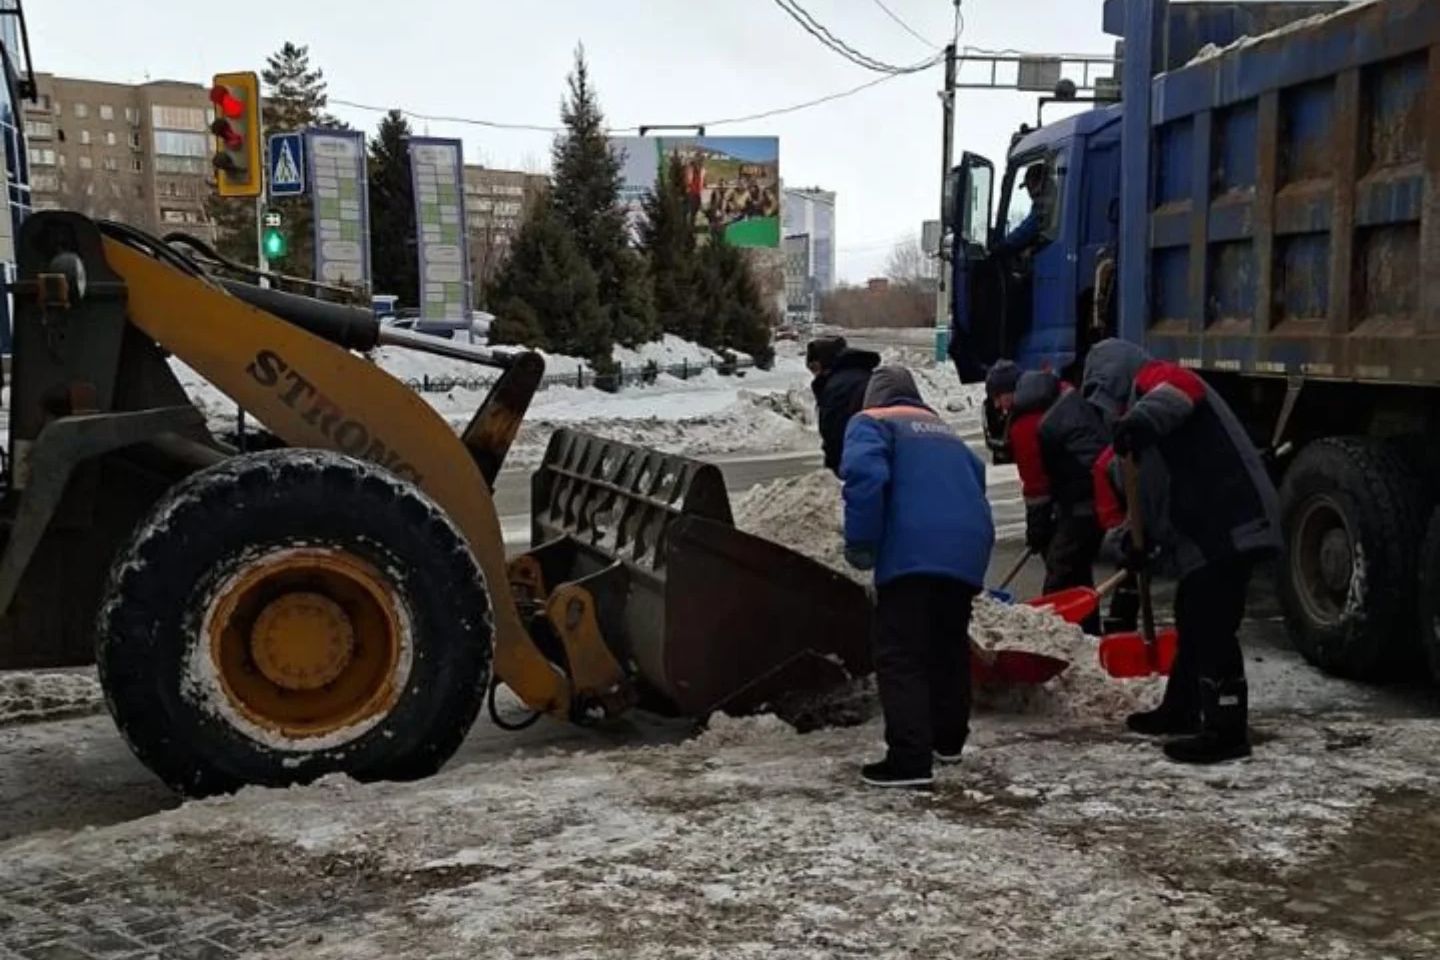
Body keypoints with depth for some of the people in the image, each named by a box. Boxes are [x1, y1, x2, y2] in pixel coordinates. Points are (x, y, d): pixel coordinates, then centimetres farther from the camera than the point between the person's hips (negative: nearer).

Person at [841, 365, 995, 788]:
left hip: (913, 552, -7)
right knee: (950, 644, 22)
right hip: (969, 548, 7)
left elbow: (865, 476, -12)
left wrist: (860, 544, -6)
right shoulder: (943, 429, 28)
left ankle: (910, 759, -12)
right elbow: (975, 477, 27)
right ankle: (948, 740, 34)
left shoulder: (870, 423, 7)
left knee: (900, 656, -5)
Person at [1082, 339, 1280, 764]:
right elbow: (1161, 488, 31)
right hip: (1205, 535, 11)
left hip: (1228, 527, -11)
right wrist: (1140, 539, 21)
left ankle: (1227, 730, -6)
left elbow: (1182, 387, -31)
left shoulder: (1153, 379, -3)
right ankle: (1181, 710, 34)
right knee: (1192, 624, 21)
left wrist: (1142, 418, -46)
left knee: (1213, 630, -10)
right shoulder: (1142, 401, 29)